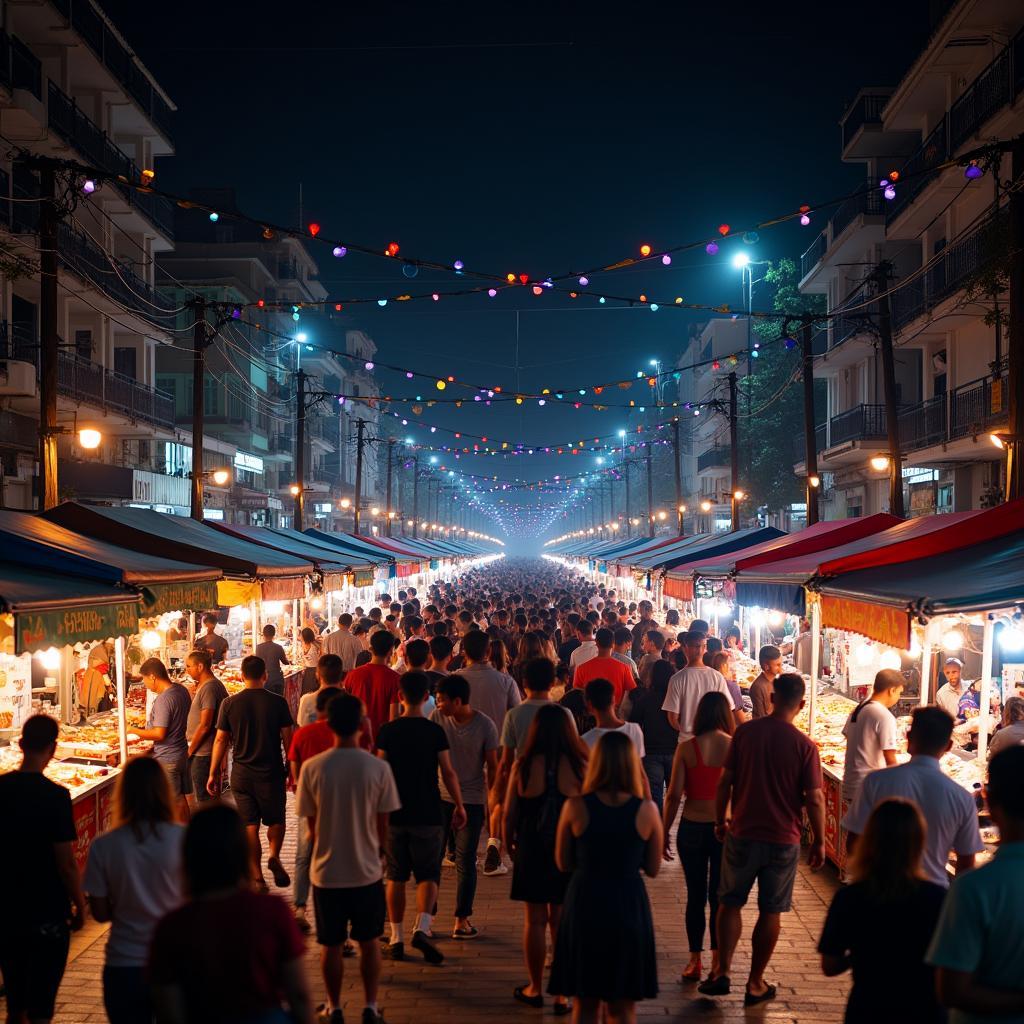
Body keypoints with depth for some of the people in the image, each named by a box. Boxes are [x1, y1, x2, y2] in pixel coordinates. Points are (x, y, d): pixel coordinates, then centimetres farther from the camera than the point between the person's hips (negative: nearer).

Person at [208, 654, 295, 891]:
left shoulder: (230, 703, -4)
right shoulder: (277, 702, -7)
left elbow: (221, 740, -1)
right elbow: (288, 739, -4)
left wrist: (214, 774, 7)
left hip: (241, 773, 1)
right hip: (271, 772, -1)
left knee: (250, 825, 9)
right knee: (276, 819, 18)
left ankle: (257, 877, 10)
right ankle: (274, 856, -5)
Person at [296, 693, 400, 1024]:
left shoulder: (312, 768, -11)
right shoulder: (378, 767, -12)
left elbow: (311, 825, -1)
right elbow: (383, 826, -4)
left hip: (326, 872, 0)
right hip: (367, 871, 0)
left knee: (331, 946, 15)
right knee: (369, 942, 17)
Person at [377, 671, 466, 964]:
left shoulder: (388, 731, -3)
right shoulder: (435, 731, -5)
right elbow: (448, 772, -4)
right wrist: (459, 806, 7)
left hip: (394, 815, 1)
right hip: (428, 815, -1)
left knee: (396, 877, 11)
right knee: (428, 875, 7)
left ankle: (396, 940, 15)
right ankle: (422, 927, -14)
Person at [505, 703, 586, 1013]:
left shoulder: (523, 766, -10)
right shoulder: (580, 766, -9)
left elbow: (509, 816, -4)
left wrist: (510, 848, 13)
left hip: (532, 852, 0)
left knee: (535, 921, 13)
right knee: (561, 922, 11)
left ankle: (535, 989, 25)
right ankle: (563, 993, 16)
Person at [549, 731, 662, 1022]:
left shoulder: (575, 807, -9)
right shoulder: (647, 810, -8)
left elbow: (563, 863, 1)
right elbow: (653, 869, 1)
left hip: (585, 905, 0)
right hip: (628, 907, 0)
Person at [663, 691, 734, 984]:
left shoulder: (687, 748, -8)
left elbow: (674, 795, -8)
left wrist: (664, 831, 5)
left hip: (692, 828, 0)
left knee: (695, 896, 11)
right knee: (719, 897, 11)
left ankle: (695, 961, 16)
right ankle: (717, 962, 16)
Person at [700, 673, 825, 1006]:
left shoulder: (745, 732, -7)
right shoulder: (805, 746, -13)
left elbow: (725, 782, -2)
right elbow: (814, 799, -11)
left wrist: (720, 821, 11)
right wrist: (818, 842, 1)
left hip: (742, 834, 1)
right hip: (783, 840, -1)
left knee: (730, 903, 17)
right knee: (770, 911, 12)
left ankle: (722, 972, 13)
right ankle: (755, 983, 19)